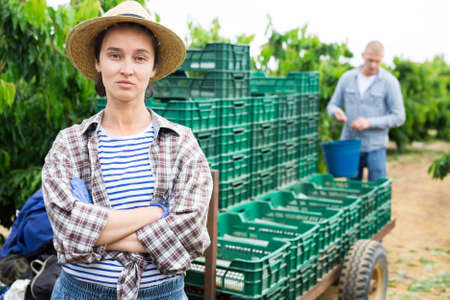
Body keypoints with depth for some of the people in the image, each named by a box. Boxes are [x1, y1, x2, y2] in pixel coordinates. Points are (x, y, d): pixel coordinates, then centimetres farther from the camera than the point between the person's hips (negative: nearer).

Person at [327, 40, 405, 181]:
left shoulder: (390, 82, -9)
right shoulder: (347, 78, 1)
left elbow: (398, 117, -9)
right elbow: (332, 106, 8)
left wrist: (369, 123, -21)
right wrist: (337, 112, -18)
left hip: (375, 146, -3)